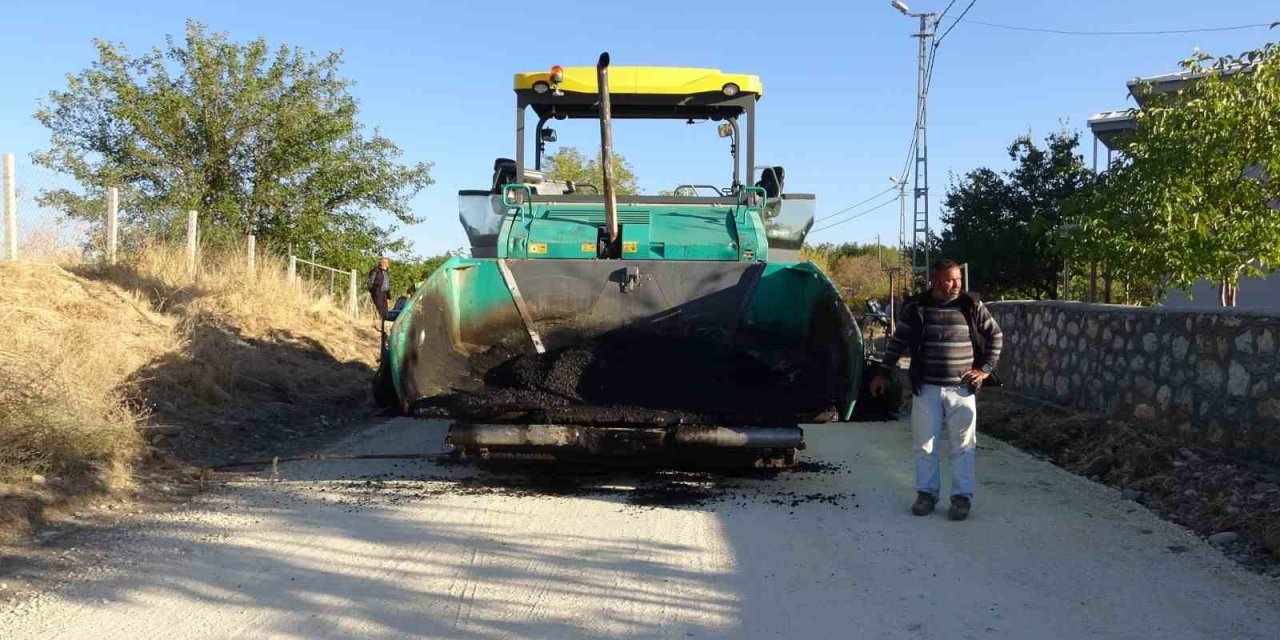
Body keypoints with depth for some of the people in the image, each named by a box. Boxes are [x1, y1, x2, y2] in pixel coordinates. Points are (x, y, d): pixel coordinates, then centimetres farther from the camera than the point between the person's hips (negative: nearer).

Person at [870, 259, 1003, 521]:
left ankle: (962, 497, 12)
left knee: (963, 446, 3)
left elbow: (996, 336, 9)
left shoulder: (972, 306, -1)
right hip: (926, 388, 1)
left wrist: (985, 369, 3)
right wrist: (883, 373, 8)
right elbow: (898, 341, 9)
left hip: (962, 389, 0)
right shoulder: (915, 308, 0)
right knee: (925, 445, 7)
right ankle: (927, 493, 19)